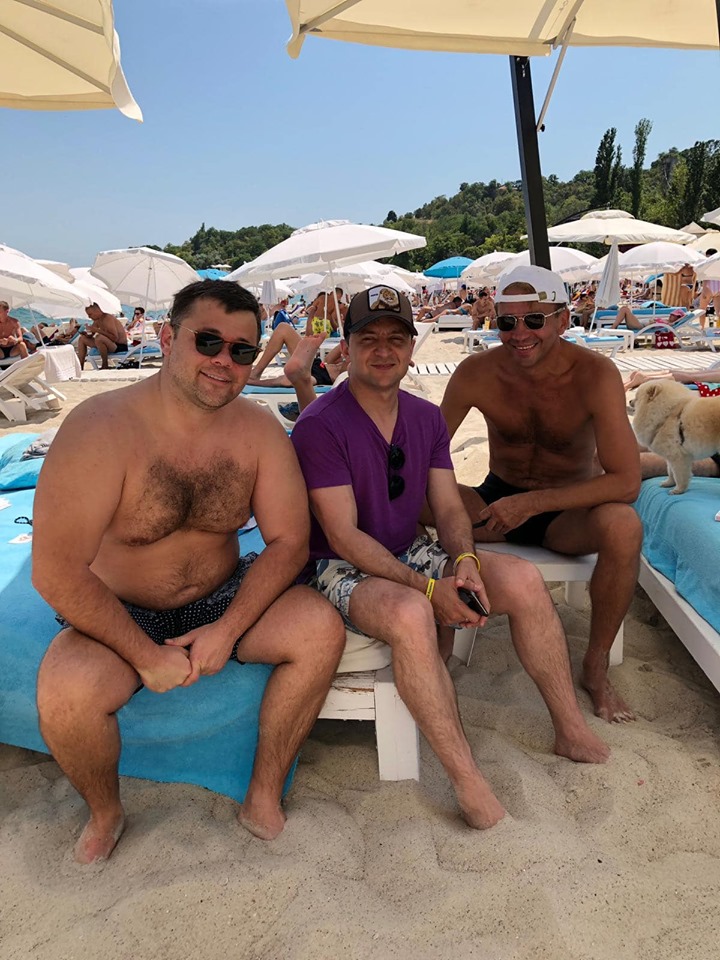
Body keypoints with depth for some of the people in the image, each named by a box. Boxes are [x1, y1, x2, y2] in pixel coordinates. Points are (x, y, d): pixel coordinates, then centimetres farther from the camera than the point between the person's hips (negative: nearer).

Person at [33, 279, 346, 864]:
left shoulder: (259, 430, -8)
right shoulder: (100, 429, -21)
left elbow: (289, 541, -6)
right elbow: (56, 571, -22)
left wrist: (228, 630, -18)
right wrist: (147, 656, -20)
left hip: (224, 599, 3)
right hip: (118, 616, -2)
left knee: (322, 627, -20)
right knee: (65, 694, -31)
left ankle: (264, 799, 1)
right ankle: (105, 812, 6)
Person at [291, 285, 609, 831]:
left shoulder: (426, 418, 5)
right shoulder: (319, 426, -16)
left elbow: (449, 508, 4)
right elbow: (345, 537, -20)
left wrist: (464, 561, -18)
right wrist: (429, 589, -27)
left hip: (410, 555, 6)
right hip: (343, 570, -6)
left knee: (525, 580, -12)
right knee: (411, 614, -38)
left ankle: (572, 731, 4)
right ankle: (467, 780, -23)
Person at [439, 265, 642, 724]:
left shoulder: (594, 374, -20)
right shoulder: (476, 372, -13)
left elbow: (626, 482, -26)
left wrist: (531, 503, -32)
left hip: (567, 513, -1)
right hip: (497, 500, 2)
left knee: (622, 526, -34)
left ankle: (596, 667, -10)